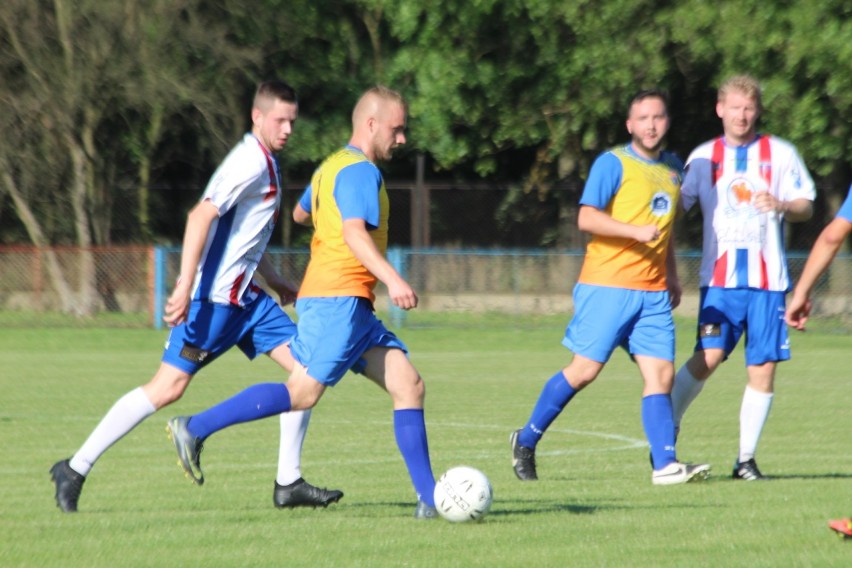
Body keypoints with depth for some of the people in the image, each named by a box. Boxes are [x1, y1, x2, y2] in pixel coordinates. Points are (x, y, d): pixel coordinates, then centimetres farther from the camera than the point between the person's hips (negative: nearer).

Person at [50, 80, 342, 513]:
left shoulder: (265, 163, 16)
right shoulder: (250, 162, -15)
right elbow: (202, 216, -25)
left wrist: (275, 282, 30)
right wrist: (185, 288, -31)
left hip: (244, 296, 10)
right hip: (213, 297, -10)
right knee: (169, 387, -11)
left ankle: (289, 482, 4)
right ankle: (76, 469, -3)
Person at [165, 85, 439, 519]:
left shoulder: (332, 166, 21)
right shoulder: (361, 171, -10)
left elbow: (300, 213, 37)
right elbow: (354, 232, -25)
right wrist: (391, 278, -36)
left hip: (352, 307, 10)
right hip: (337, 299, -10)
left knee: (409, 386, 1)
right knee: (302, 393, -14)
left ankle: (431, 498, -5)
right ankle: (195, 428, -7)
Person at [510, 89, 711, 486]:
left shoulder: (673, 168, 16)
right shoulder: (613, 164, -6)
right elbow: (587, 218, -15)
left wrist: (672, 275, 27)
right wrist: (636, 231, -24)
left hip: (653, 292, 6)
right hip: (608, 285, -6)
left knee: (661, 374, -6)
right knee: (585, 369, -5)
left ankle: (665, 464, -11)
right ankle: (526, 441, 11)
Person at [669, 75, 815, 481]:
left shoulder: (780, 154, 7)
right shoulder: (703, 157, 10)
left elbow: (805, 207, 4)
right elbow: (675, 206, 14)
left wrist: (782, 205, -17)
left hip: (767, 278, 1)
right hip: (720, 276, -1)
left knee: (763, 368, -2)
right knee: (708, 356, -16)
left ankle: (746, 458, 7)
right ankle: (666, 430, 0)